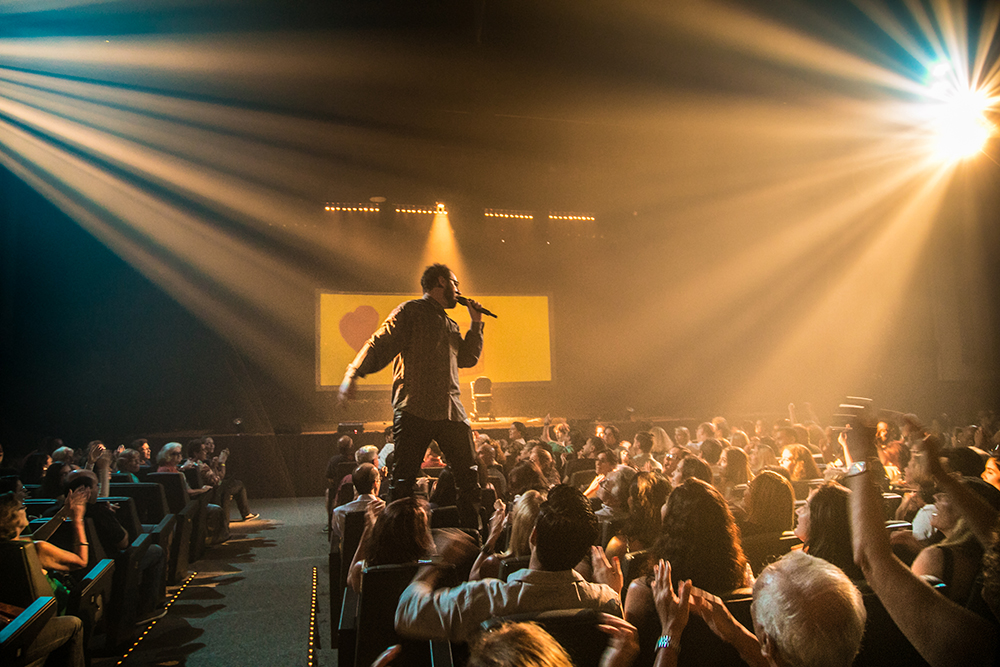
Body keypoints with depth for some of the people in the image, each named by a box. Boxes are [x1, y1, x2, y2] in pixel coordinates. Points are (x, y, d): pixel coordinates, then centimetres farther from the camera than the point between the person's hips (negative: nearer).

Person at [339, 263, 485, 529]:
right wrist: (353, 374, -21)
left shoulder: (451, 325, 25)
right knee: (403, 480, -4)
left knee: (469, 477, 7)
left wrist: (476, 323, 19)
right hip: (415, 409, -7)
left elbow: (468, 358, 24)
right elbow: (379, 344, -7)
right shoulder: (411, 311, 3)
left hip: (451, 411, 7)